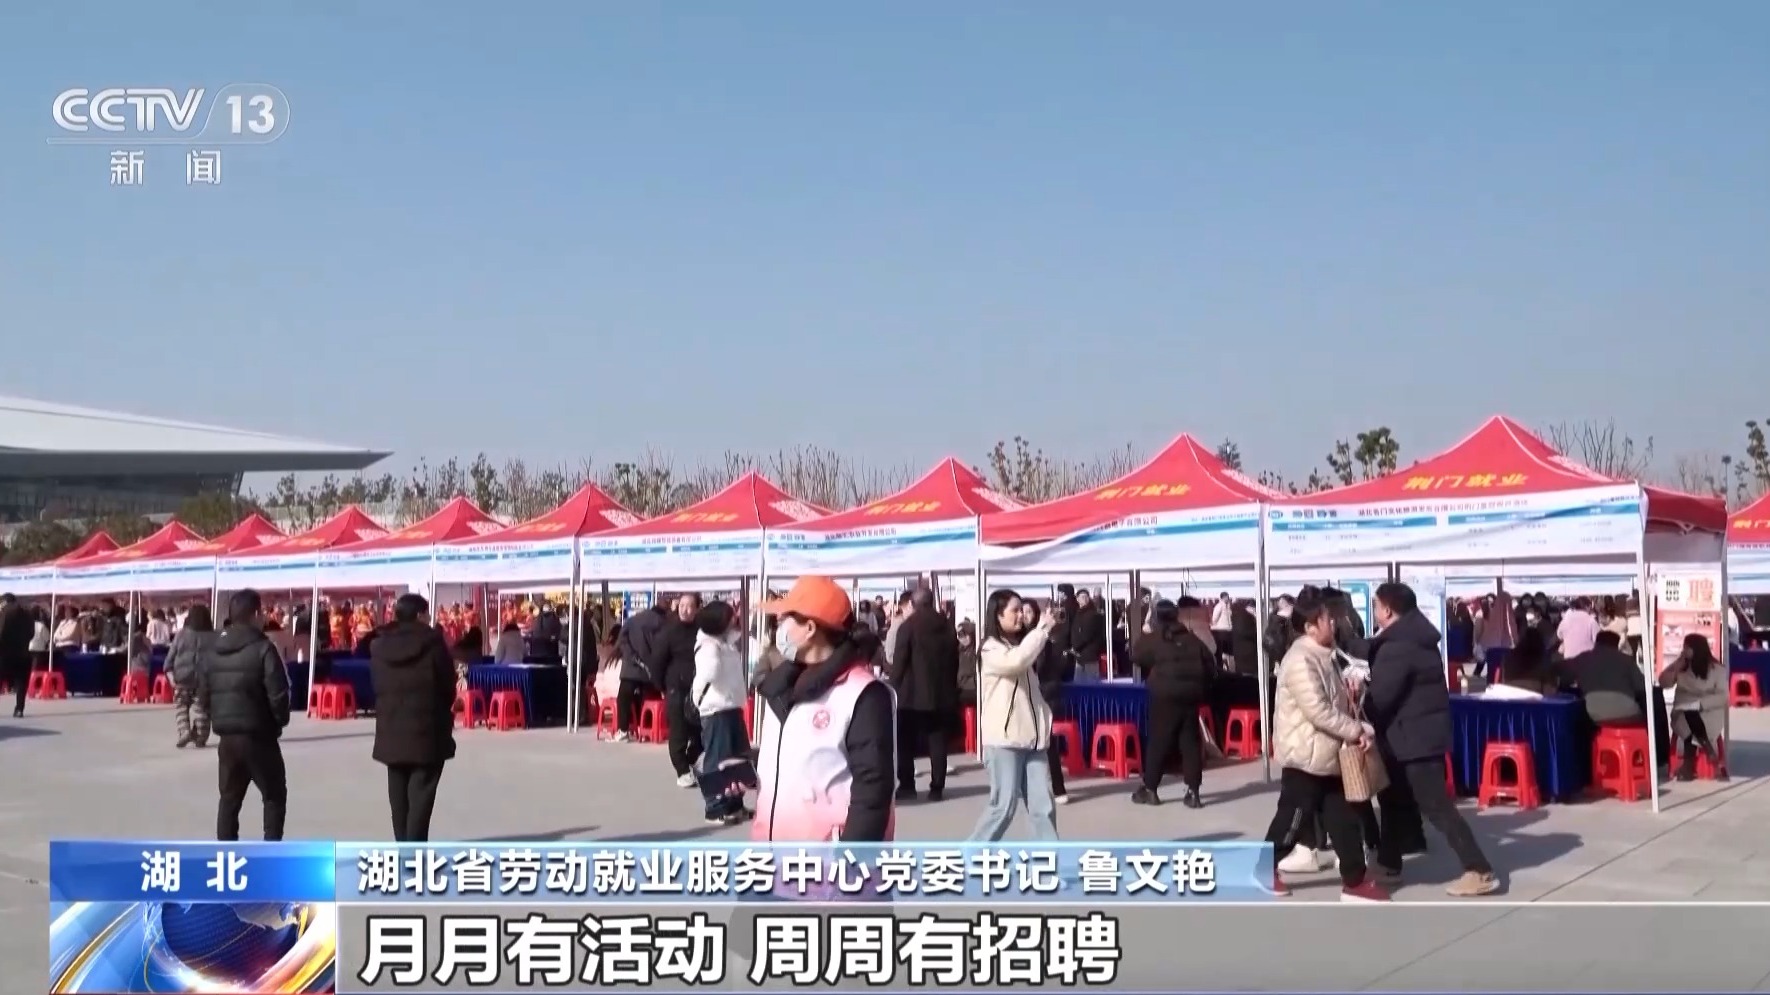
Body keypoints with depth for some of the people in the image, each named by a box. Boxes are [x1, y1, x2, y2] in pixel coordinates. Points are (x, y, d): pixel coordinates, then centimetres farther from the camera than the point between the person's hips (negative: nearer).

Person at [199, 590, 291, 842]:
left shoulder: (214, 651, 6)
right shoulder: (262, 649, -14)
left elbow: (203, 696, 8)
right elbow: (278, 694, -18)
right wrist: (280, 721, 0)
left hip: (227, 736, 6)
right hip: (258, 736, -6)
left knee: (229, 797, 15)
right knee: (274, 796, 7)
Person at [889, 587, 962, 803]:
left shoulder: (908, 625, -7)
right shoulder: (948, 626, 7)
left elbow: (899, 661, -9)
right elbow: (955, 660, 11)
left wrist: (894, 688, -1)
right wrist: (951, 687, 17)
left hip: (912, 694, -4)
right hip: (942, 693, 4)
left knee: (905, 743, 6)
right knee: (938, 742, 5)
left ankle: (906, 786, 4)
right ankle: (937, 787, 2)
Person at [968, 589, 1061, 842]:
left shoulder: (1021, 646, 18)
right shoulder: (992, 649, -6)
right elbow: (1016, 661, -27)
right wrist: (1041, 630, -17)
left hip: (1031, 736, 7)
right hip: (1003, 738, -7)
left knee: (1043, 804, 1)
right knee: (1004, 804, -5)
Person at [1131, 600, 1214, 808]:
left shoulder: (1153, 640, -3)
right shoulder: (1192, 639, 8)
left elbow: (1137, 657, 4)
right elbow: (1210, 664, 8)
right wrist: (1201, 686, 15)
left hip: (1165, 697, -3)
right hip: (1190, 696, 3)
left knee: (1158, 743, 4)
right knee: (1191, 743, 5)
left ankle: (1149, 789, 10)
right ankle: (1193, 792, 2)